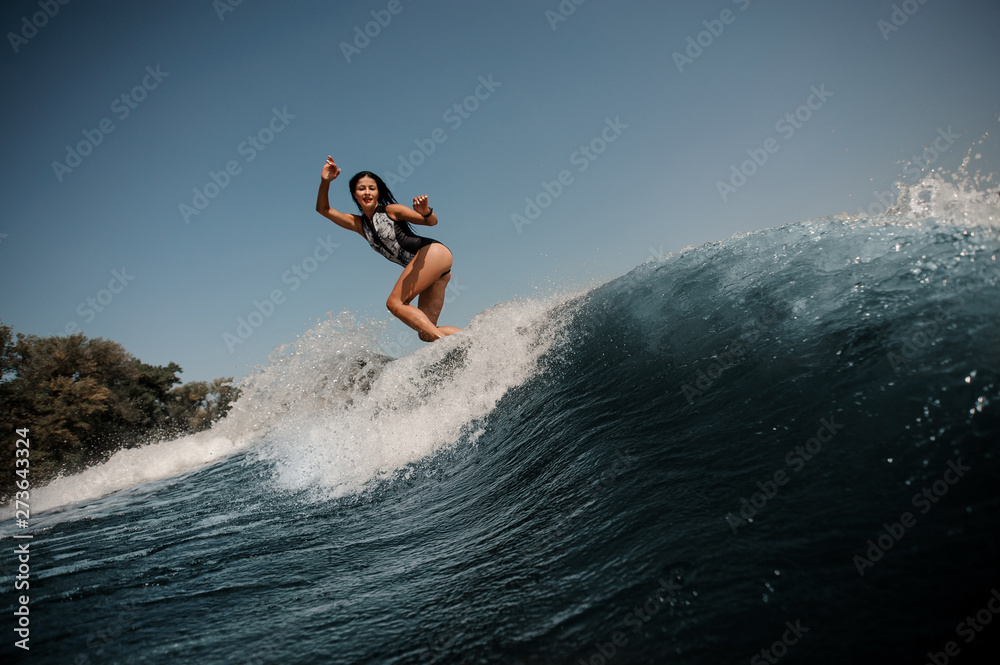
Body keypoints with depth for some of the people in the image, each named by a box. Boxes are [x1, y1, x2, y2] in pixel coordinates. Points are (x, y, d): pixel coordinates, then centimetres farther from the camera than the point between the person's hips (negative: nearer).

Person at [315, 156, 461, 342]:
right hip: (428, 270, 7)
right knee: (426, 332, -6)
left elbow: (431, 221, -4)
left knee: (394, 303, -21)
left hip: (433, 251, -7)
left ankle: (444, 341, -31)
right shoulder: (358, 224, 20)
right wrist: (325, 182, 2)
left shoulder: (391, 211, 4)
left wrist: (426, 213, -27)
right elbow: (323, 209, 19)